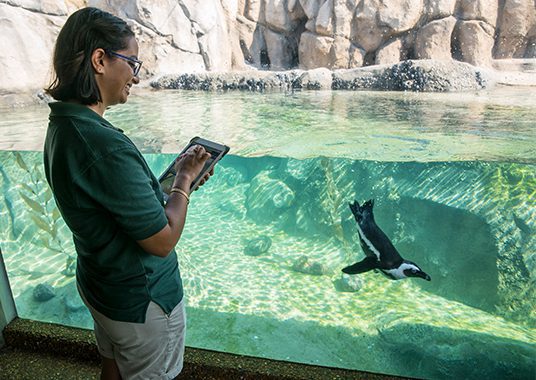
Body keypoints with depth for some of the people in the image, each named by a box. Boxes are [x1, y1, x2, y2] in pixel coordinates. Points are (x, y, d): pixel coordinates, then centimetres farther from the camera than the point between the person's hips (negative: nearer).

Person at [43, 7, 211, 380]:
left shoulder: (61, 126, -2)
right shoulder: (105, 145, -32)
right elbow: (163, 240, -26)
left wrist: (176, 179, 0)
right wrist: (185, 178, -14)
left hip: (98, 281, 8)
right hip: (141, 298, -8)